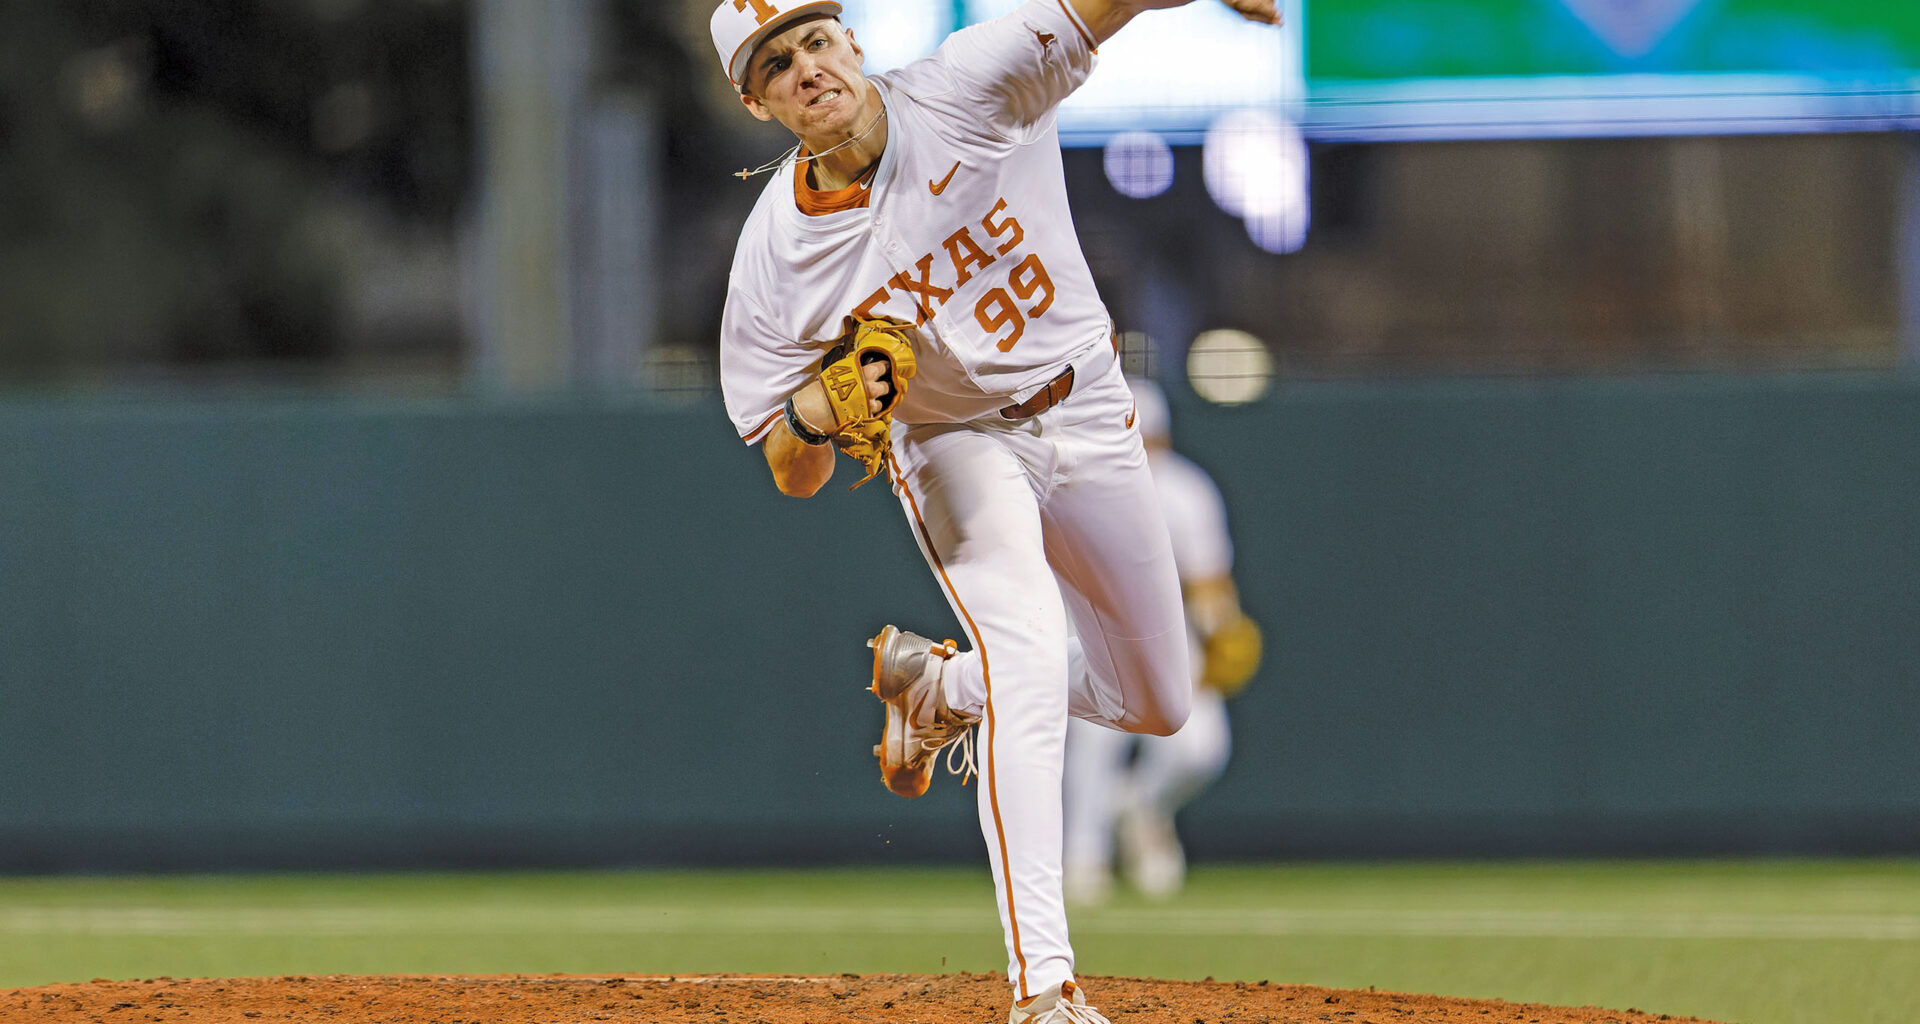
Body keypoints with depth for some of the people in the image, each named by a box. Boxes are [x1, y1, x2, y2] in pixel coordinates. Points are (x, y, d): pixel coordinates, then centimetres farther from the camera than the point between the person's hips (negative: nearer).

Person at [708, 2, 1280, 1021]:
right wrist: (813, 414, -38)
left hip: (1087, 419, 3)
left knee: (1155, 705, 11)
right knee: (1030, 659, -28)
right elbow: (792, 478, -14)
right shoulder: (774, 250, -19)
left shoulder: (965, 94, -21)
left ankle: (933, 679, 37)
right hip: (954, 445, -3)